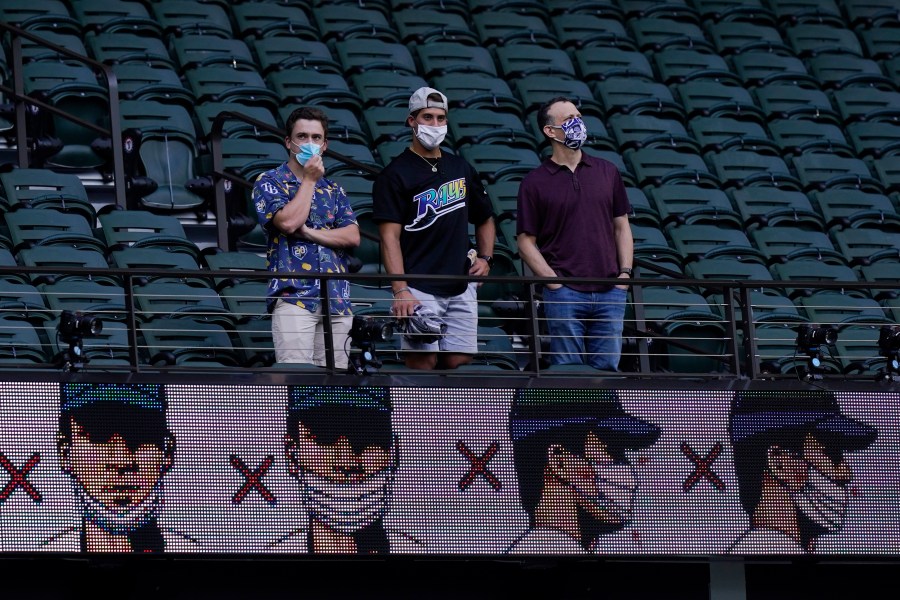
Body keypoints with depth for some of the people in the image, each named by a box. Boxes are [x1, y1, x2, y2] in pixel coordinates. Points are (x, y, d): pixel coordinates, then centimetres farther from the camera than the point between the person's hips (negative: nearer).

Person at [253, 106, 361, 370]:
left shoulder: (333, 190, 21)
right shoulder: (269, 183, 7)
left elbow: (353, 237, 7)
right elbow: (288, 221, -12)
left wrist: (309, 232, -6)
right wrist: (309, 180, 0)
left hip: (336, 299, 5)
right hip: (293, 296, -5)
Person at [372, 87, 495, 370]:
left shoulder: (461, 169, 16)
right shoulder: (396, 174, -3)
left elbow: (485, 219, 29)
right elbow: (390, 236, -10)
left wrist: (485, 258, 9)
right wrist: (400, 290, -21)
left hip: (461, 288, 6)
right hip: (419, 290, -6)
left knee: (459, 363, 1)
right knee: (423, 362, -11)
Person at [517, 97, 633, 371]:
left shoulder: (607, 172, 12)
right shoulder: (535, 182, 2)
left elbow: (622, 227, 16)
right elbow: (526, 241, 1)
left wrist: (625, 273, 3)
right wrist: (554, 281, -9)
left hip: (610, 291, 3)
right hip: (565, 294, -3)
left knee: (607, 369, 3)